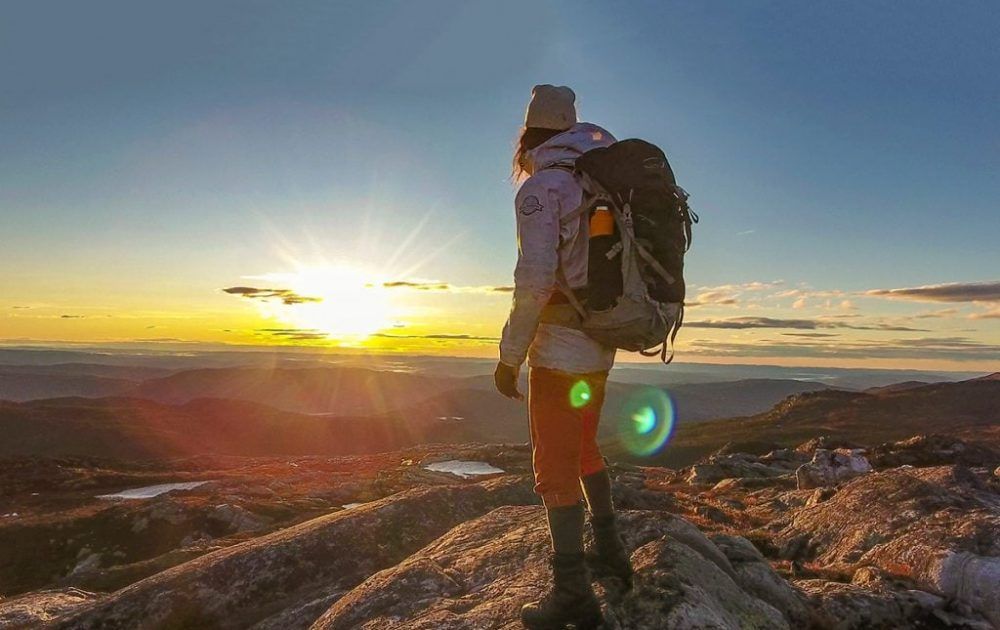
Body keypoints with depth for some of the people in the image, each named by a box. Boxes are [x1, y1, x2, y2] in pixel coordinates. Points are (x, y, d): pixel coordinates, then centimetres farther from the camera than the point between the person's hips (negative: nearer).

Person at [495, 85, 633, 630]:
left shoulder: (540, 187, -12)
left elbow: (535, 279, -22)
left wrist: (509, 356, -15)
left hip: (560, 348, -8)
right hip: (600, 344, 9)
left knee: (555, 465, 0)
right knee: (584, 447, 23)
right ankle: (610, 551, 34)